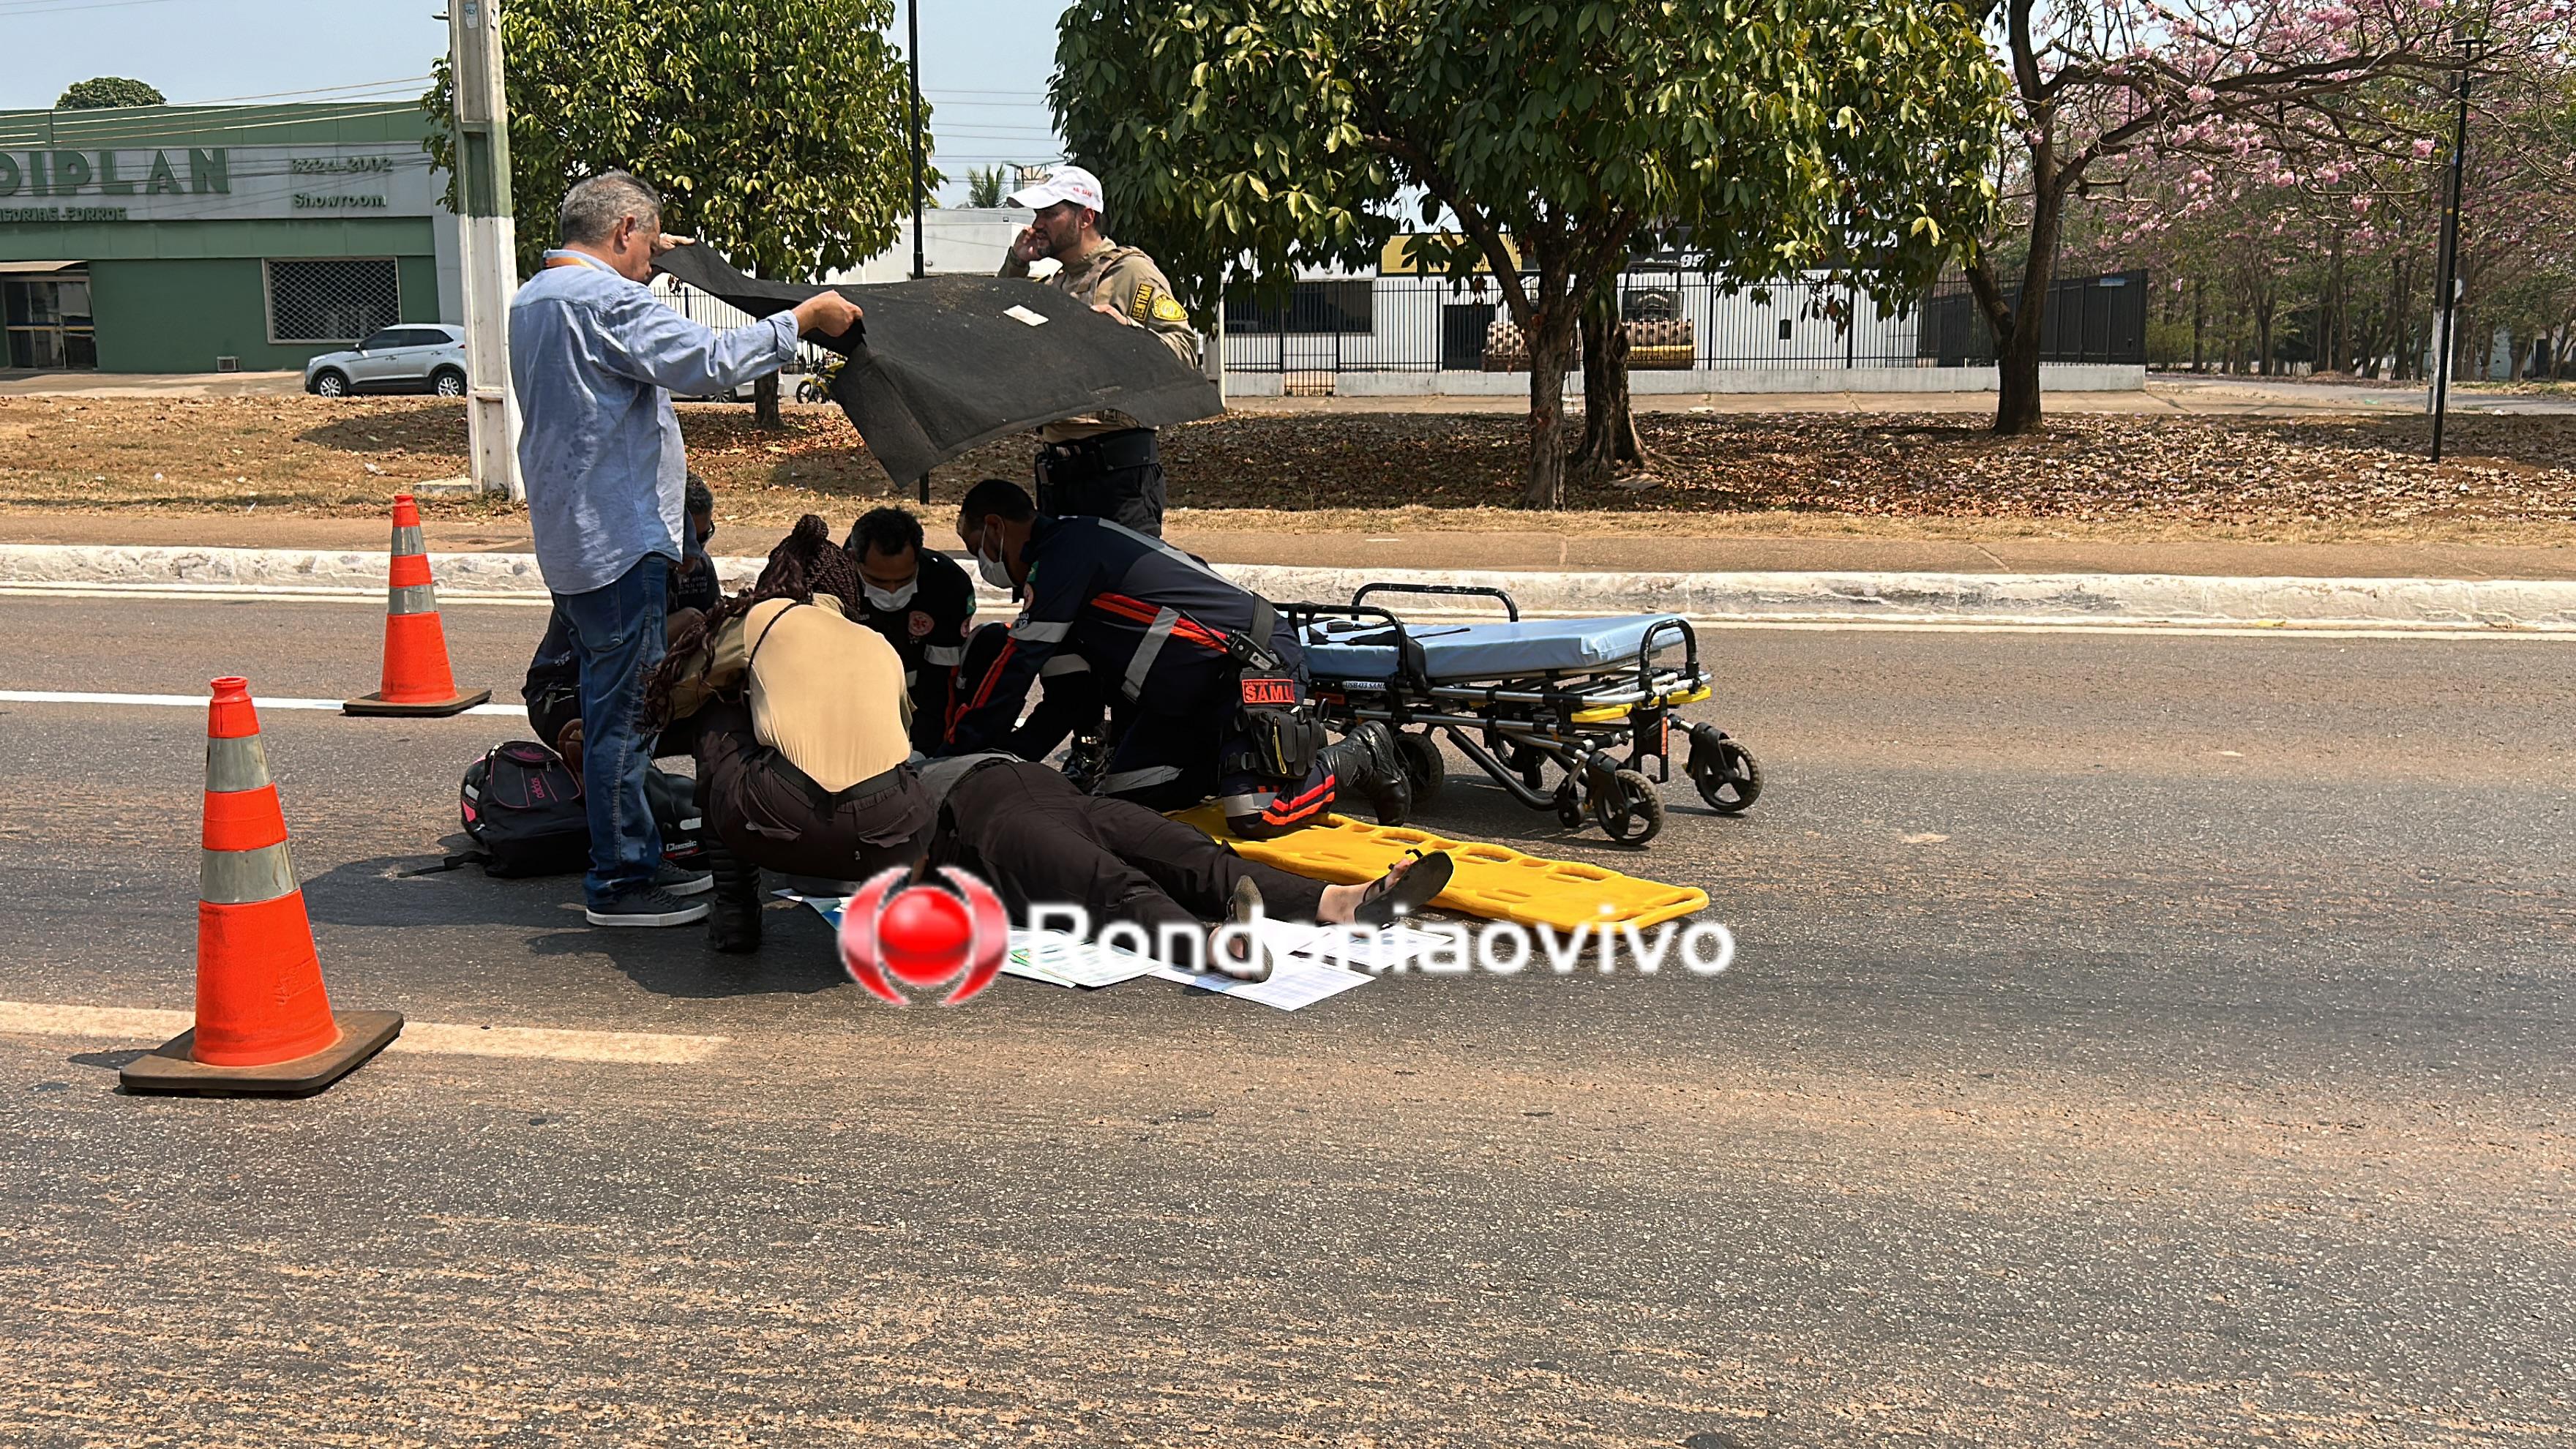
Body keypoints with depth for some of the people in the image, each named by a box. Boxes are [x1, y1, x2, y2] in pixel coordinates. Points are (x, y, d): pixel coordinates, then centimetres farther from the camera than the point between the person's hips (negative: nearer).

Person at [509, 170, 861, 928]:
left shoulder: (530, 299, 15)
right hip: (618, 539, -11)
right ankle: (619, 881, 0)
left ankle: (628, 855, 27)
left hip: (568, 538, 11)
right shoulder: (608, 301, -17)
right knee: (624, 709, -5)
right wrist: (805, 317, -15)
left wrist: (644, 265, 43)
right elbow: (710, 361, -24)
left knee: (609, 702, 18)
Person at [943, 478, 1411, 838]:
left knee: (1258, 819, -22)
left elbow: (1020, 664, -16)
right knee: (1119, 799, 2)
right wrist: (1010, 759, 15)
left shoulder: (1066, 549, -15)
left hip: (1256, 664, -10)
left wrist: (956, 754, -9)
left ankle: (1361, 756, 3)